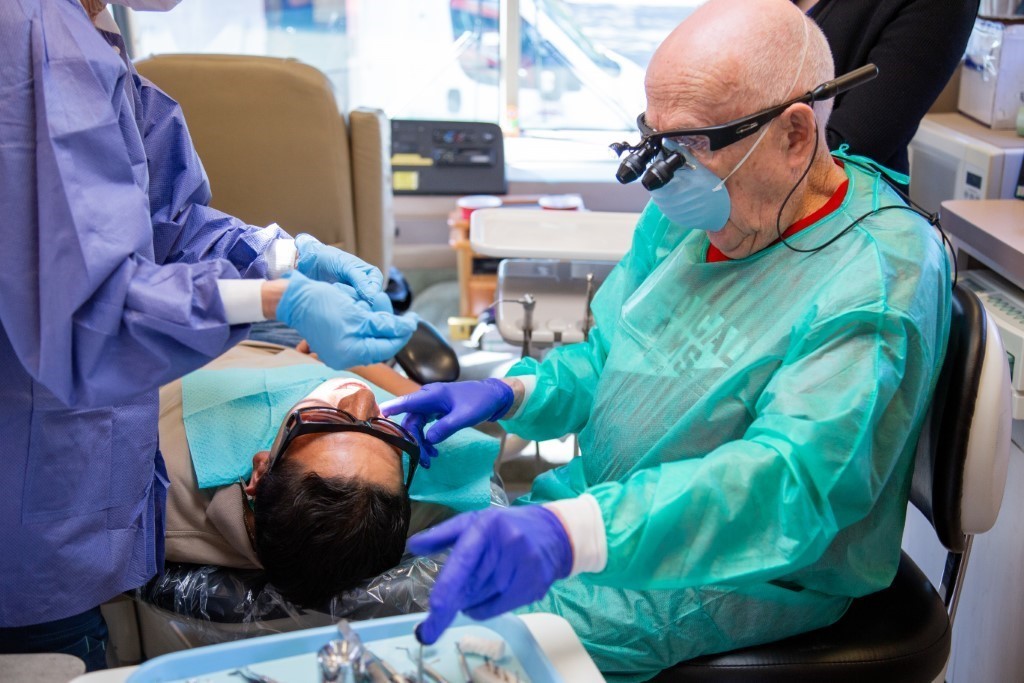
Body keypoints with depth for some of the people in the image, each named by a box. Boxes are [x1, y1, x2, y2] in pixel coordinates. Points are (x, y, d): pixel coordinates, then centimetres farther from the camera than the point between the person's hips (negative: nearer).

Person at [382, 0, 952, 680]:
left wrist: (567, 532, -51)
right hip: (610, 505, 8)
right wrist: (509, 394, -9)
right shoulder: (688, 215, 1)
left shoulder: (882, 277, -25)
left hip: (743, 574, -7)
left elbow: (792, 477, -37)